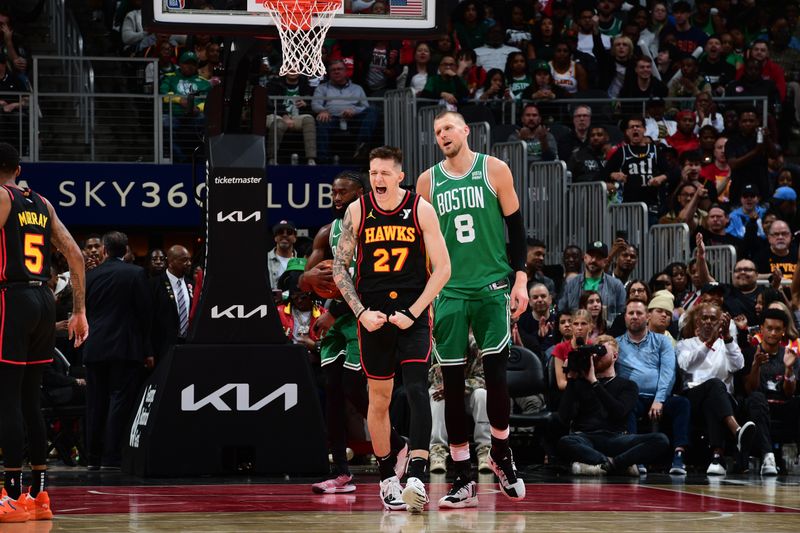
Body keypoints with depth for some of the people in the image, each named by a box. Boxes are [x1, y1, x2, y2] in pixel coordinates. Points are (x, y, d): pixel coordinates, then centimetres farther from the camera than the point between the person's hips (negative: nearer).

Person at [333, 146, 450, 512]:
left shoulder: (421, 209, -4)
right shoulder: (357, 211, 1)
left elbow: (442, 268, -3)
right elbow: (340, 268, 6)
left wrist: (412, 313, -10)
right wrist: (362, 312, -6)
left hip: (414, 313, -2)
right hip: (374, 315, 2)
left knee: (417, 390, -15)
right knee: (379, 398, 7)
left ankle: (416, 477, -23)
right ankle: (387, 478, 19)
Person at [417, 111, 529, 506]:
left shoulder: (494, 170, 2)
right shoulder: (428, 181, 8)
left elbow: (515, 227, 4)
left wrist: (520, 280, -4)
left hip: (493, 286, -2)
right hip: (448, 292, 2)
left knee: (495, 373, -8)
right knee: (452, 384, -1)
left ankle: (501, 453, 17)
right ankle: (464, 480, 4)